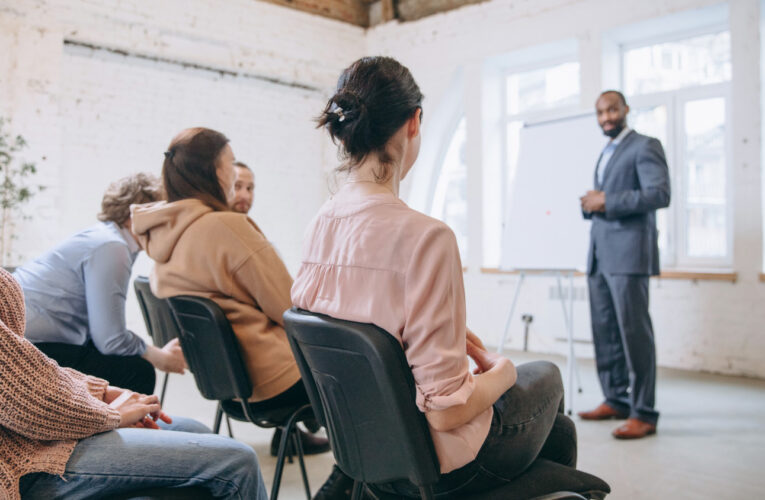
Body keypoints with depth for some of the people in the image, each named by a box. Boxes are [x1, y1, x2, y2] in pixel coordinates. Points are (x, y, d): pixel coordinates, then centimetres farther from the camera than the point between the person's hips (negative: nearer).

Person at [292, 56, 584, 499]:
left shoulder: (320, 225, -6)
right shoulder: (424, 236, -30)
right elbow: (445, 409, -27)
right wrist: (501, 370, -8)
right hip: (435, 462, -6)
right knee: (546, 377, 25)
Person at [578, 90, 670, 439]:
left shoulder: (645, 147, -2)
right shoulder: (605, 154, 24)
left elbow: (660, 194, -15)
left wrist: (606, 201, -15)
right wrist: (591, 204, 7)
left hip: (628, 254, -8)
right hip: (599, 255, 8)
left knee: (633, 331, -8)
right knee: (604, 331, 8)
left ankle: (643, 414, -4)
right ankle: (616, 400, 18)